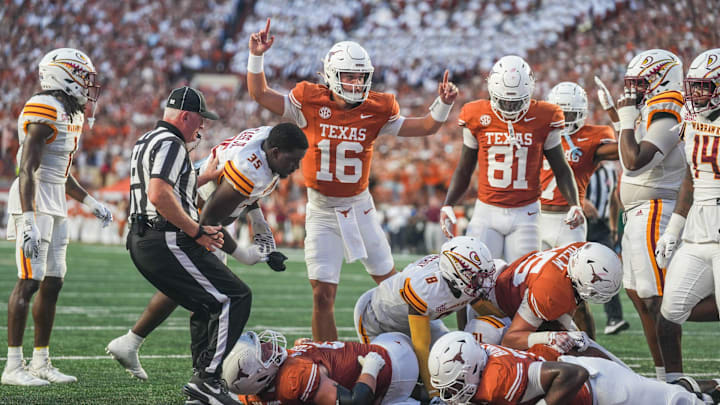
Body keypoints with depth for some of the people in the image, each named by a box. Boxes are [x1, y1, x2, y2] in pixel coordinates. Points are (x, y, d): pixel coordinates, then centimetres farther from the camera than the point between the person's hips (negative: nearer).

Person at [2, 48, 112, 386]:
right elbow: (27, 170, -20)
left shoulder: (70, 114, 15)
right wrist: (28, 221, -27)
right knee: (29, 282, -10)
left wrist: (91, 203, 25)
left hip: (55, 205, 10)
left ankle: (41, 362, 16)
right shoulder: (44, 111, -15)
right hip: (33, 202, -10)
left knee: (53, 283, 9)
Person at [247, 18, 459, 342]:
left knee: (390, 283, 15)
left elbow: (424, 127, 1)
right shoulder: (311, 103, -9)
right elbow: (260, 95, -7)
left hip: (360, 208, 2)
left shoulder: (376, 111, -4)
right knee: (323, 295, -5)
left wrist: (443, 104, -15)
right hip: (321, 212, -2)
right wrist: (256, 57, -19)